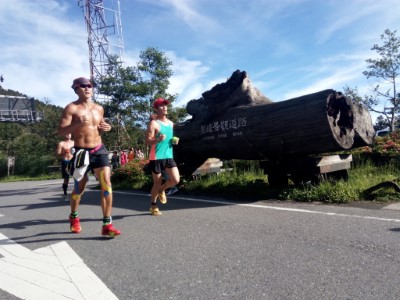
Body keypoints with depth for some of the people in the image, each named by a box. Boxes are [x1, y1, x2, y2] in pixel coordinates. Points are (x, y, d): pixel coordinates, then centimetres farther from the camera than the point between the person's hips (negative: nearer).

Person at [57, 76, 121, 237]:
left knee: (107, 185, -10)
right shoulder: (71, 108, -6)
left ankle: (107, 224, -4)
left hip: (100, 150, 3)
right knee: (79, 189, 11)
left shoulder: (99, 108, 10)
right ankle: (73, 217, 40)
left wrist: (106, 128, 2)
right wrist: (78, 124, -27)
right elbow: (60, 131, -11)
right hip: (81, 152, -3)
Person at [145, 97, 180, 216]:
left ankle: (162, 190, 22)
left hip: (169, 156, 6)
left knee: (176, 180, -9)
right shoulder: (153, 123, -10)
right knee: (157, 183, 3)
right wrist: (158, 139, -34)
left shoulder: (170, 123, 13)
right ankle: (153, 206, 24)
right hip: (156, 158, -5)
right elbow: (147, 141, -15)